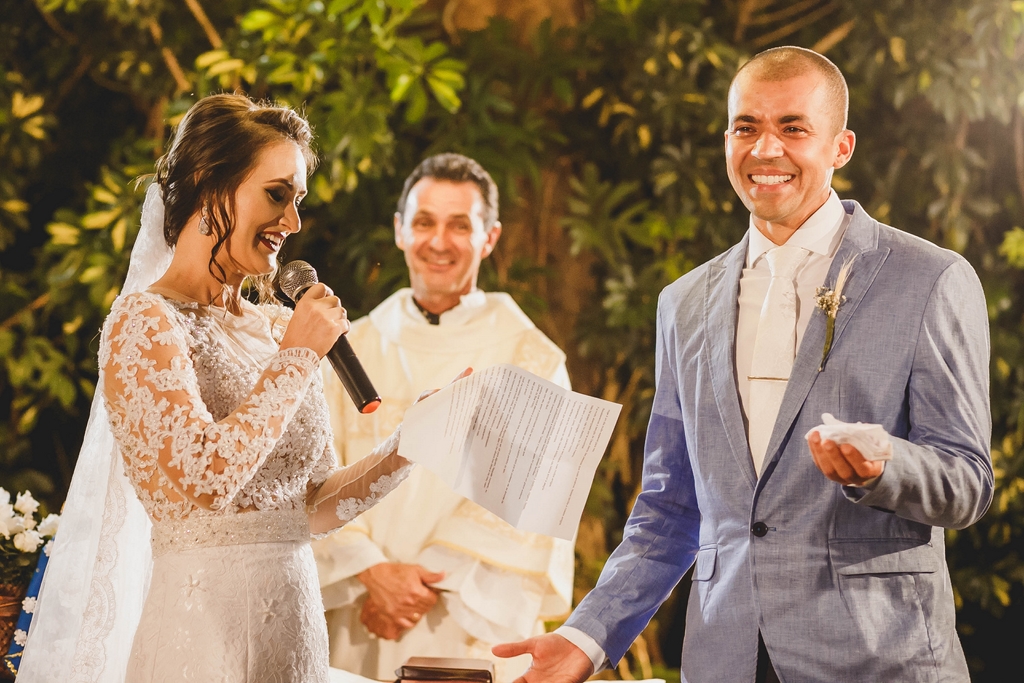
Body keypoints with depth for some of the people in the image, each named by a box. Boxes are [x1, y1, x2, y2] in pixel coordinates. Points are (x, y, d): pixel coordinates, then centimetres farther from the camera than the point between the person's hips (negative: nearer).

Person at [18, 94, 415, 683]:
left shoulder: (275, 328, 10)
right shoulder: (147, 320, -9)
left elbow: (315, 507, 13)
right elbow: (203, 477, -23)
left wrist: (407, 447, -2)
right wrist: (297, 358, -13)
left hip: (298, 620, 7)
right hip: (204, 629, -7)